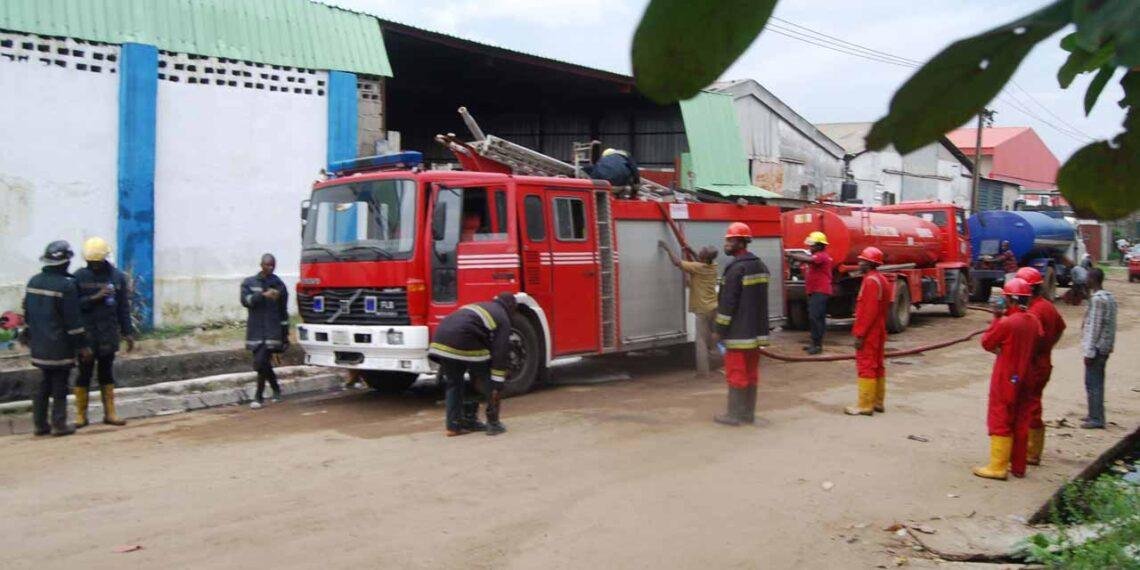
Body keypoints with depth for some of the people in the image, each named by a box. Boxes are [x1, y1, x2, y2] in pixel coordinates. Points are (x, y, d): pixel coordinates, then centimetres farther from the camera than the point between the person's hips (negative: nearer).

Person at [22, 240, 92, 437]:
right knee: (60, 386, 1)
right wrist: (82, 345, -9)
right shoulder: (66, 285, -15)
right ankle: (59, 424, 4)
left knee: (44, 384, 15)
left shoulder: (33, 282, 8)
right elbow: (73, 319, -15)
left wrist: (31, 335, 27)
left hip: (39, 345, 7)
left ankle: (40, 423, 18)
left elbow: (27, 312, 16)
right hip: (60, 346, -7)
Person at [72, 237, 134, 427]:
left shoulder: (117, 276, 3)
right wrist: (95, 297, -20)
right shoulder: (79, 277, -3)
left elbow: (124, 307, 6)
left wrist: (127, 332, 5)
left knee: (107, 374, 11)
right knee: (84, 374, 3)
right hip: (86, 335, -2)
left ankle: (109, 413, 17)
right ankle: (80, 415, 12)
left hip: (109, 336, 2)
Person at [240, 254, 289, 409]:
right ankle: (276, 388, 31)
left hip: (272, 331, -2)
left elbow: (283, 312, 11)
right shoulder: (249, 283, 8)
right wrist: (263, 295, -25)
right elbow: (246, 300, -10)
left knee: (261, 363, -13)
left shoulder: (279, 285, 7)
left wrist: (285, 335, 11)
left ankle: (259, 397, -2)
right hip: (255, 331, 2)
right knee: (263, 363, 9)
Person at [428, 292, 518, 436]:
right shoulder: (502, 318, 12)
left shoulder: (479, 306, 34)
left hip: (440, 341, 7)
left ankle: (453, 425, 24)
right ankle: (493, 423, 15)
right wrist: (497, 386, 1)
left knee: (453, 383, 23)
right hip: (464, 343, -7)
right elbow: (500, 353, 1)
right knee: (489, 381, 12)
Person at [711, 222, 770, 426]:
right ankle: (748, 413, 18)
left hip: (739, 332, -9)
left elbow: (728, 303, -19)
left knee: (736, 372, -2)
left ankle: (734, 415, 3)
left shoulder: (736, 268, -17)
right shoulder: (760, 266, 11)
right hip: (756, 330, 9)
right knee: (751, 372, 12)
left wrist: (720, 330, -12)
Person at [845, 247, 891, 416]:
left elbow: (869, 311, -24)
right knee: (877, 366, 14)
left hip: (869, 333, -10)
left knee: (865, 367, -6)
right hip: (879, 331, 10)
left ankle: (865, 405, -3)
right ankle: (878, 402, 22)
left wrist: (859, 334, -22)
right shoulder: (882, 279, 13)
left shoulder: (871, 281, -18)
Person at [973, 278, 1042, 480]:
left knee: (1000, 421, -1)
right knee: (1019, 423, 14)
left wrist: (996, 318, -5)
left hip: (1005, 379, -7)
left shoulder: (1006, 323, -20)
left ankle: (998, 467, 0)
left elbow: (986, 343, -9)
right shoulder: (1033, 321, 2)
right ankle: (1018, 466, 21)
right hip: (1023, 378, 7)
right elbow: (1036, 343, 13)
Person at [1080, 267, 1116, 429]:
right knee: (1098, 382, 16)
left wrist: (1089, 351, -17)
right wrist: (1109, 346, 20)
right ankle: (1096, 415, 24)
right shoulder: (1110, 297, 12)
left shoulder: (1097, 299, -17)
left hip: (1097, 347, -9)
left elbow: (1094, 326, -19)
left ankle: (1096, 419, -2)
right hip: (1106, 347, 9)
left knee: (1092, 383, -4)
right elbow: (1111, 324, 16)